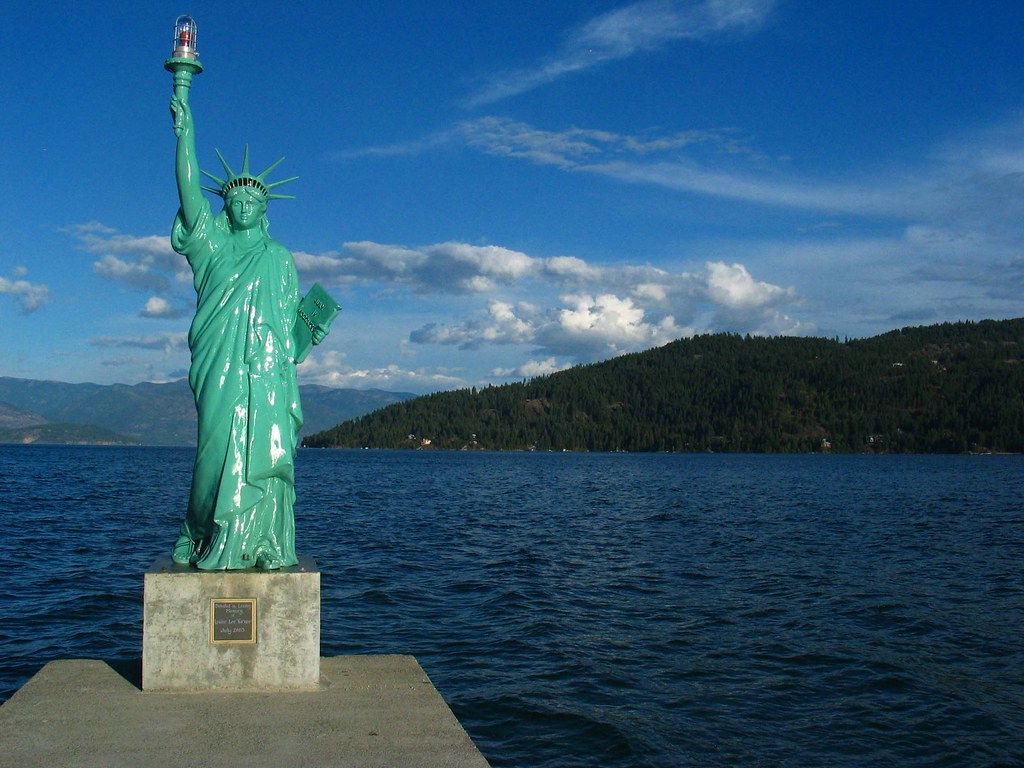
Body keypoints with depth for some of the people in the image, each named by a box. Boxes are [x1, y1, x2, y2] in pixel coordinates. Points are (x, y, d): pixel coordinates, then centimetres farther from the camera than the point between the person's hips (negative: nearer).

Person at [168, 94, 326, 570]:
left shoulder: (279, 257, 20)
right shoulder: (212, 244, 14)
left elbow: (292, 313, 19)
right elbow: (188, 190, 3)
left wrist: (312, 326, -2)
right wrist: (185, 132, -3)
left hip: (267, 367, 1)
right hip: (221, 366, -1)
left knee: (264, 451, -6)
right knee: (221, 446, -8)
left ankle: (262, 544, -5)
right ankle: (215, 542, 1)